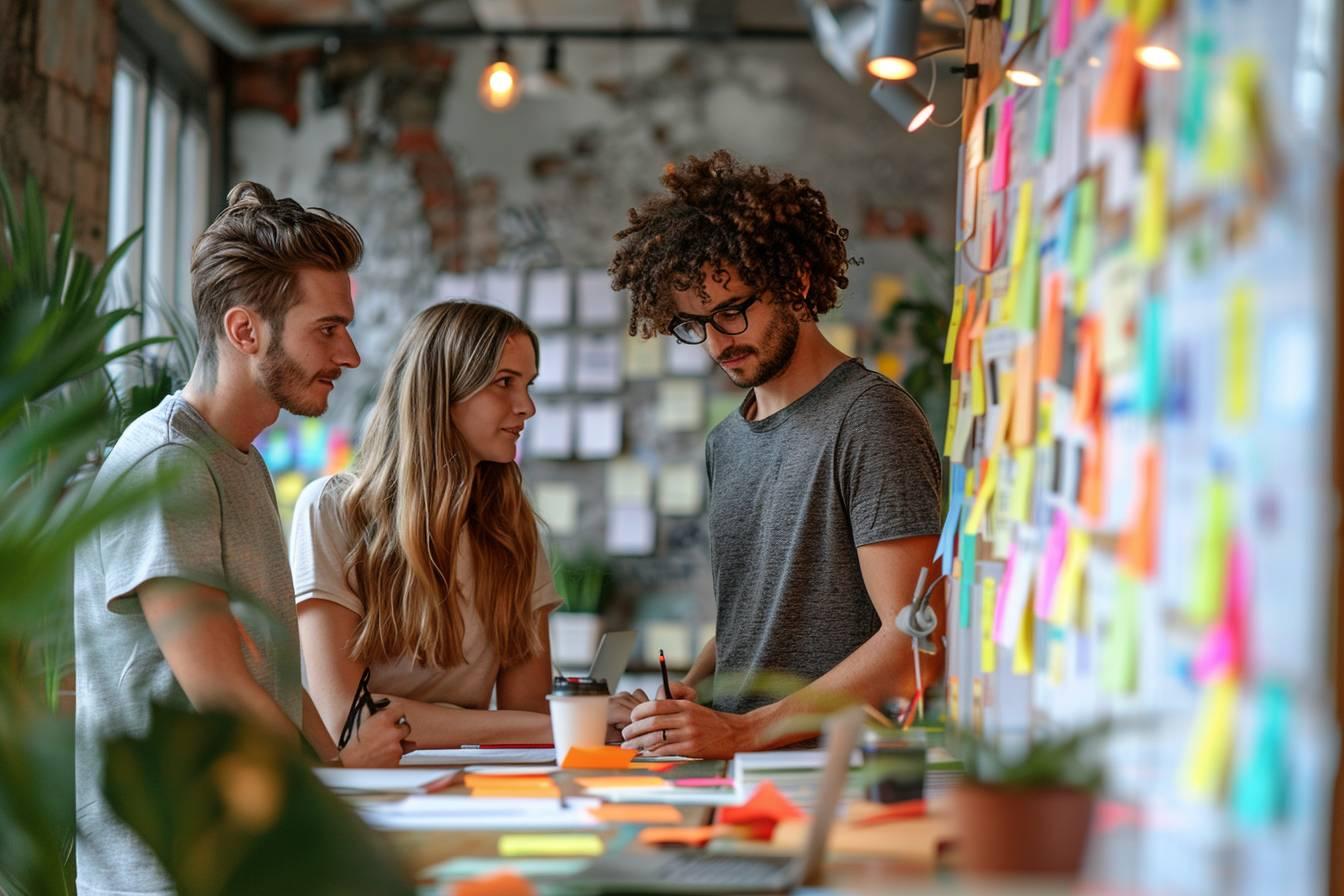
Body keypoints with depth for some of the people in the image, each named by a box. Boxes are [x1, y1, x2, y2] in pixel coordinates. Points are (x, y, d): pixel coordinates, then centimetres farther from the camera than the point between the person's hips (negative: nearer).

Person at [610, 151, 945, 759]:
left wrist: (744, 730, -18)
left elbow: (915, 643, -15)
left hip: (837, 766, -7)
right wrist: (682, 698, 5)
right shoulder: (728, 443, 19)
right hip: (734, 775, 7)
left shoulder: (869, 420, -8)